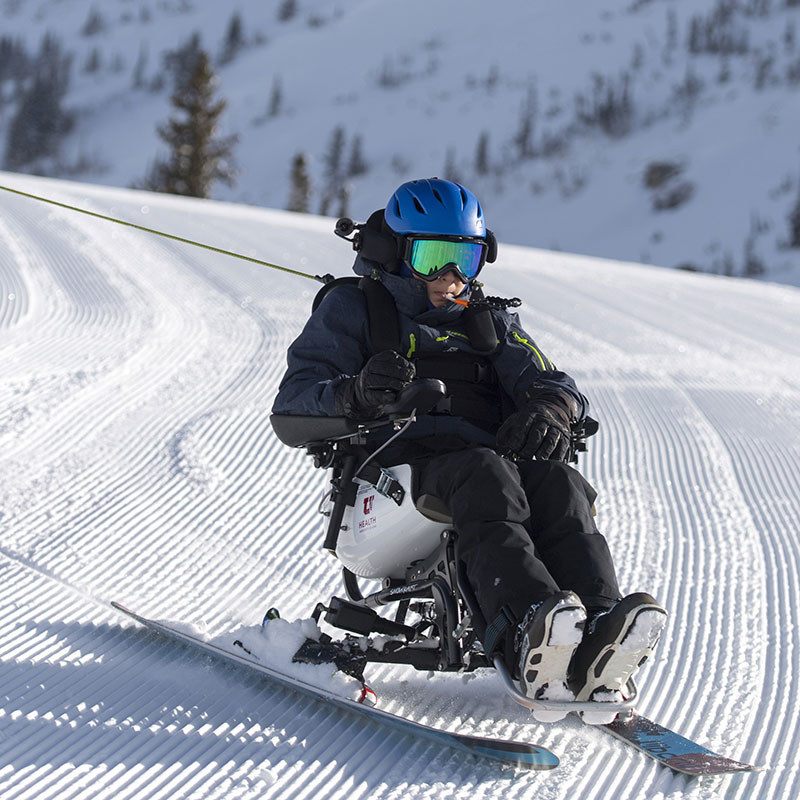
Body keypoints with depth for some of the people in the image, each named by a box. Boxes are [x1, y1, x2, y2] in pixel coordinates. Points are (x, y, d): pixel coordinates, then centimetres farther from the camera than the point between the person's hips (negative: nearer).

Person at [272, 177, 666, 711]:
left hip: (491, 455, 4)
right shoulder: (354, 311, 19)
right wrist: (355, 394, -19)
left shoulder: (491, 321, 32)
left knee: (560, 482, -31)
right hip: (402, 465, -4)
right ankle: (531, 641, -63)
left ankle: (599, 642, -56)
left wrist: (550, 407, -10)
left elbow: (550, 382, 17)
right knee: (487, 475, -37)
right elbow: (294, 403, 5)